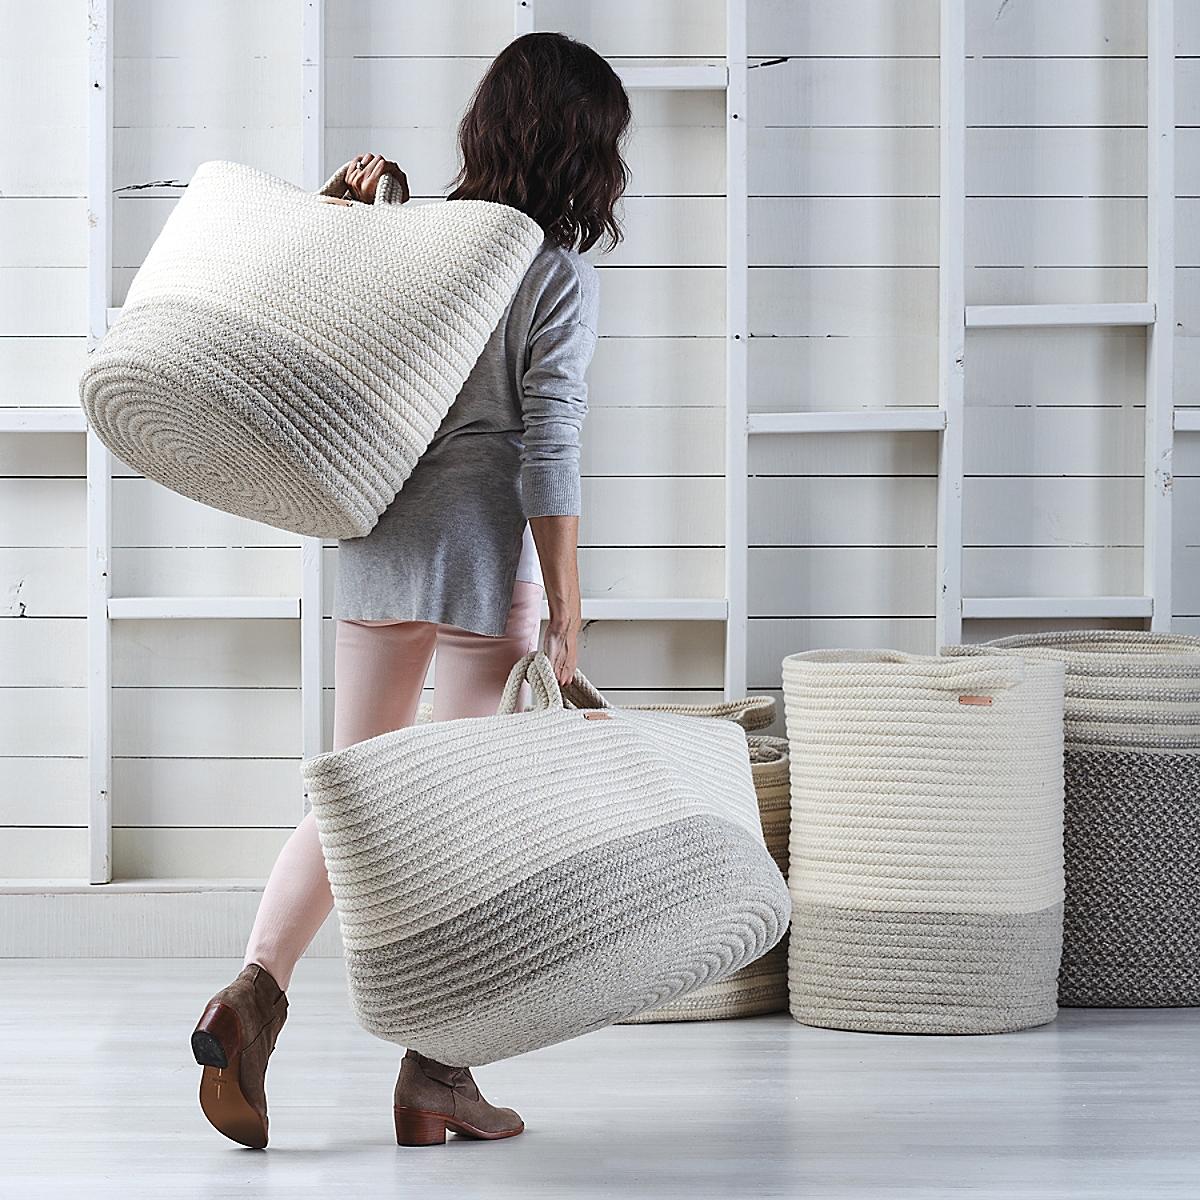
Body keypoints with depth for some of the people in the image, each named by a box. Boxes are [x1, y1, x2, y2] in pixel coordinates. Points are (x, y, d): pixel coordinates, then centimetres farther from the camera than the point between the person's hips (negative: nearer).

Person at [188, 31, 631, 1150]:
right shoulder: (561, 276, -8)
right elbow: (549, 457, -13)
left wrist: (350, 211, 12)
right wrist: (564, 621, -11)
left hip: (376, 541, 5)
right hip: (488, 554, -5)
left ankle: (255, 988, -6)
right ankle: (434, 1076, 7)